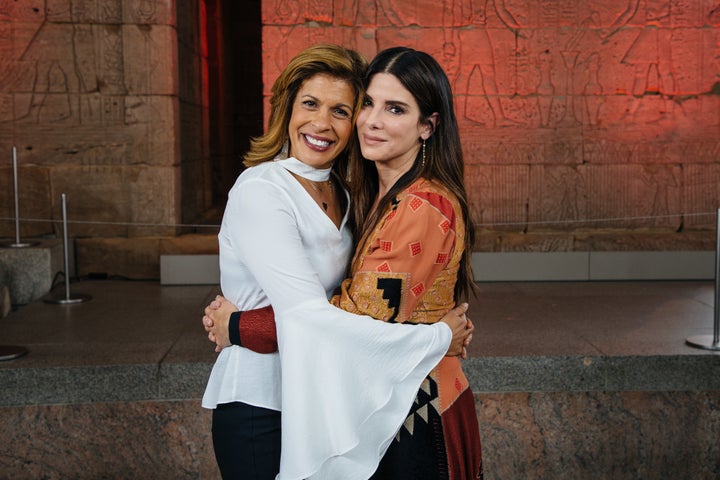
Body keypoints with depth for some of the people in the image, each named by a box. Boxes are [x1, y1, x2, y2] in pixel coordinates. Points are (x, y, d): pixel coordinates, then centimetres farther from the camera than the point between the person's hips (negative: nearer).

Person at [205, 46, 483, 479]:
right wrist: (233, 310, -5)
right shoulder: (381, 196, 6)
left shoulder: (423, 207, -24)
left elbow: (359, 318, -25)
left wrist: (237, 327, -16)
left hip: (417, 418, -8)